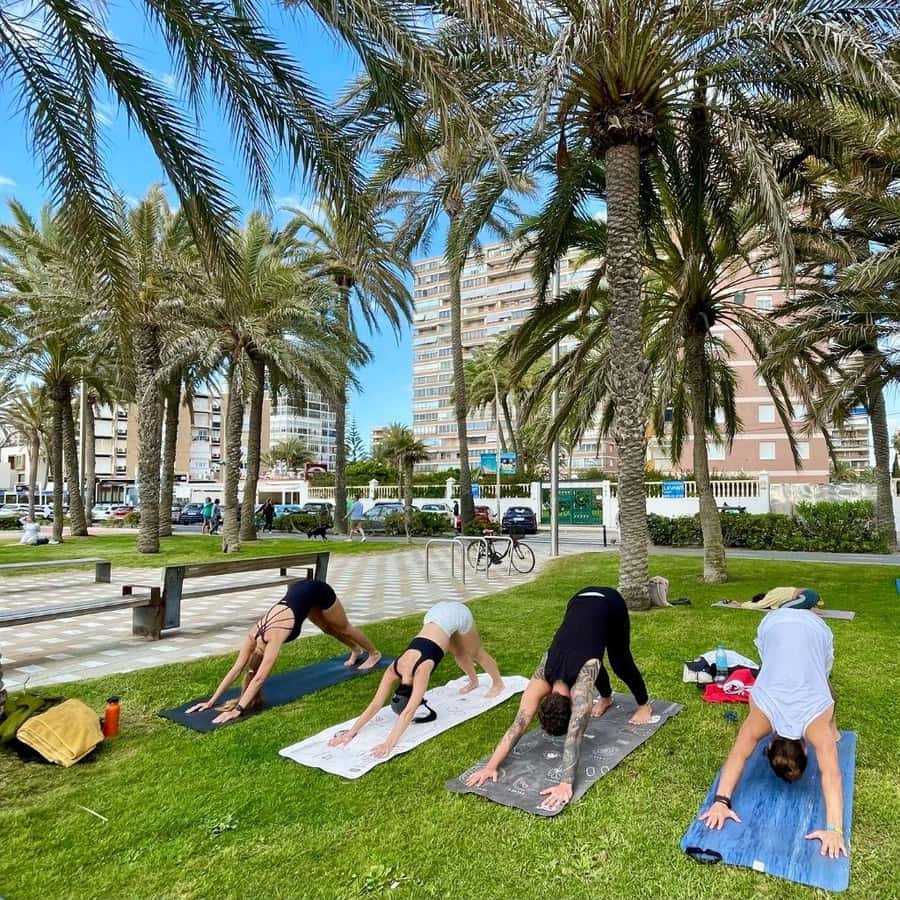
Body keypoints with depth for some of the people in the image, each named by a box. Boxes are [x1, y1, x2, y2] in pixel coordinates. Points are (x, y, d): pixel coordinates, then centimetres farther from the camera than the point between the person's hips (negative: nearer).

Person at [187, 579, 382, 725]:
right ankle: (356, 651, 55)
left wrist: (238, 709, -40)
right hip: (299, 590, 6)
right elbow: (236, 668, -15)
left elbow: (259, 678, -37)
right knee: (328, 629, 27)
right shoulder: (254, 634, -18)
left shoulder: (274, 636, -34)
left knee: (343, 628, 18)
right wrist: (211, 701, -17)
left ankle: (374, 654, 43)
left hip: (318, 591, -6)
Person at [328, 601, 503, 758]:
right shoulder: (394, 669, -17)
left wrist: (390, 743, -40)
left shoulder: (421, 669, -32)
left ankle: (498, 684, 47)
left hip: (455, 614, -4)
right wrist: (352, 732, -19)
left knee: (476, 653, 21)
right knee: (459, 654, 27)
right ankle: (473, 682, 56)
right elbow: (375, 704, -15)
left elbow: (409, 712, -36)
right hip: (437, 613, 4)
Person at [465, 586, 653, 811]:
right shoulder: (541, 681, -22)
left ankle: (644, 705, 40)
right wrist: (491, 766, -28)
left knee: (620, 663, 14)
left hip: (610, 604, -3)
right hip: (581, 601, 3)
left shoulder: (582, 683, -33)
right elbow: (517, 727, -23)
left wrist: (566, 785, -44)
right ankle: (606, 698, 48)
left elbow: (574, 735, -38)